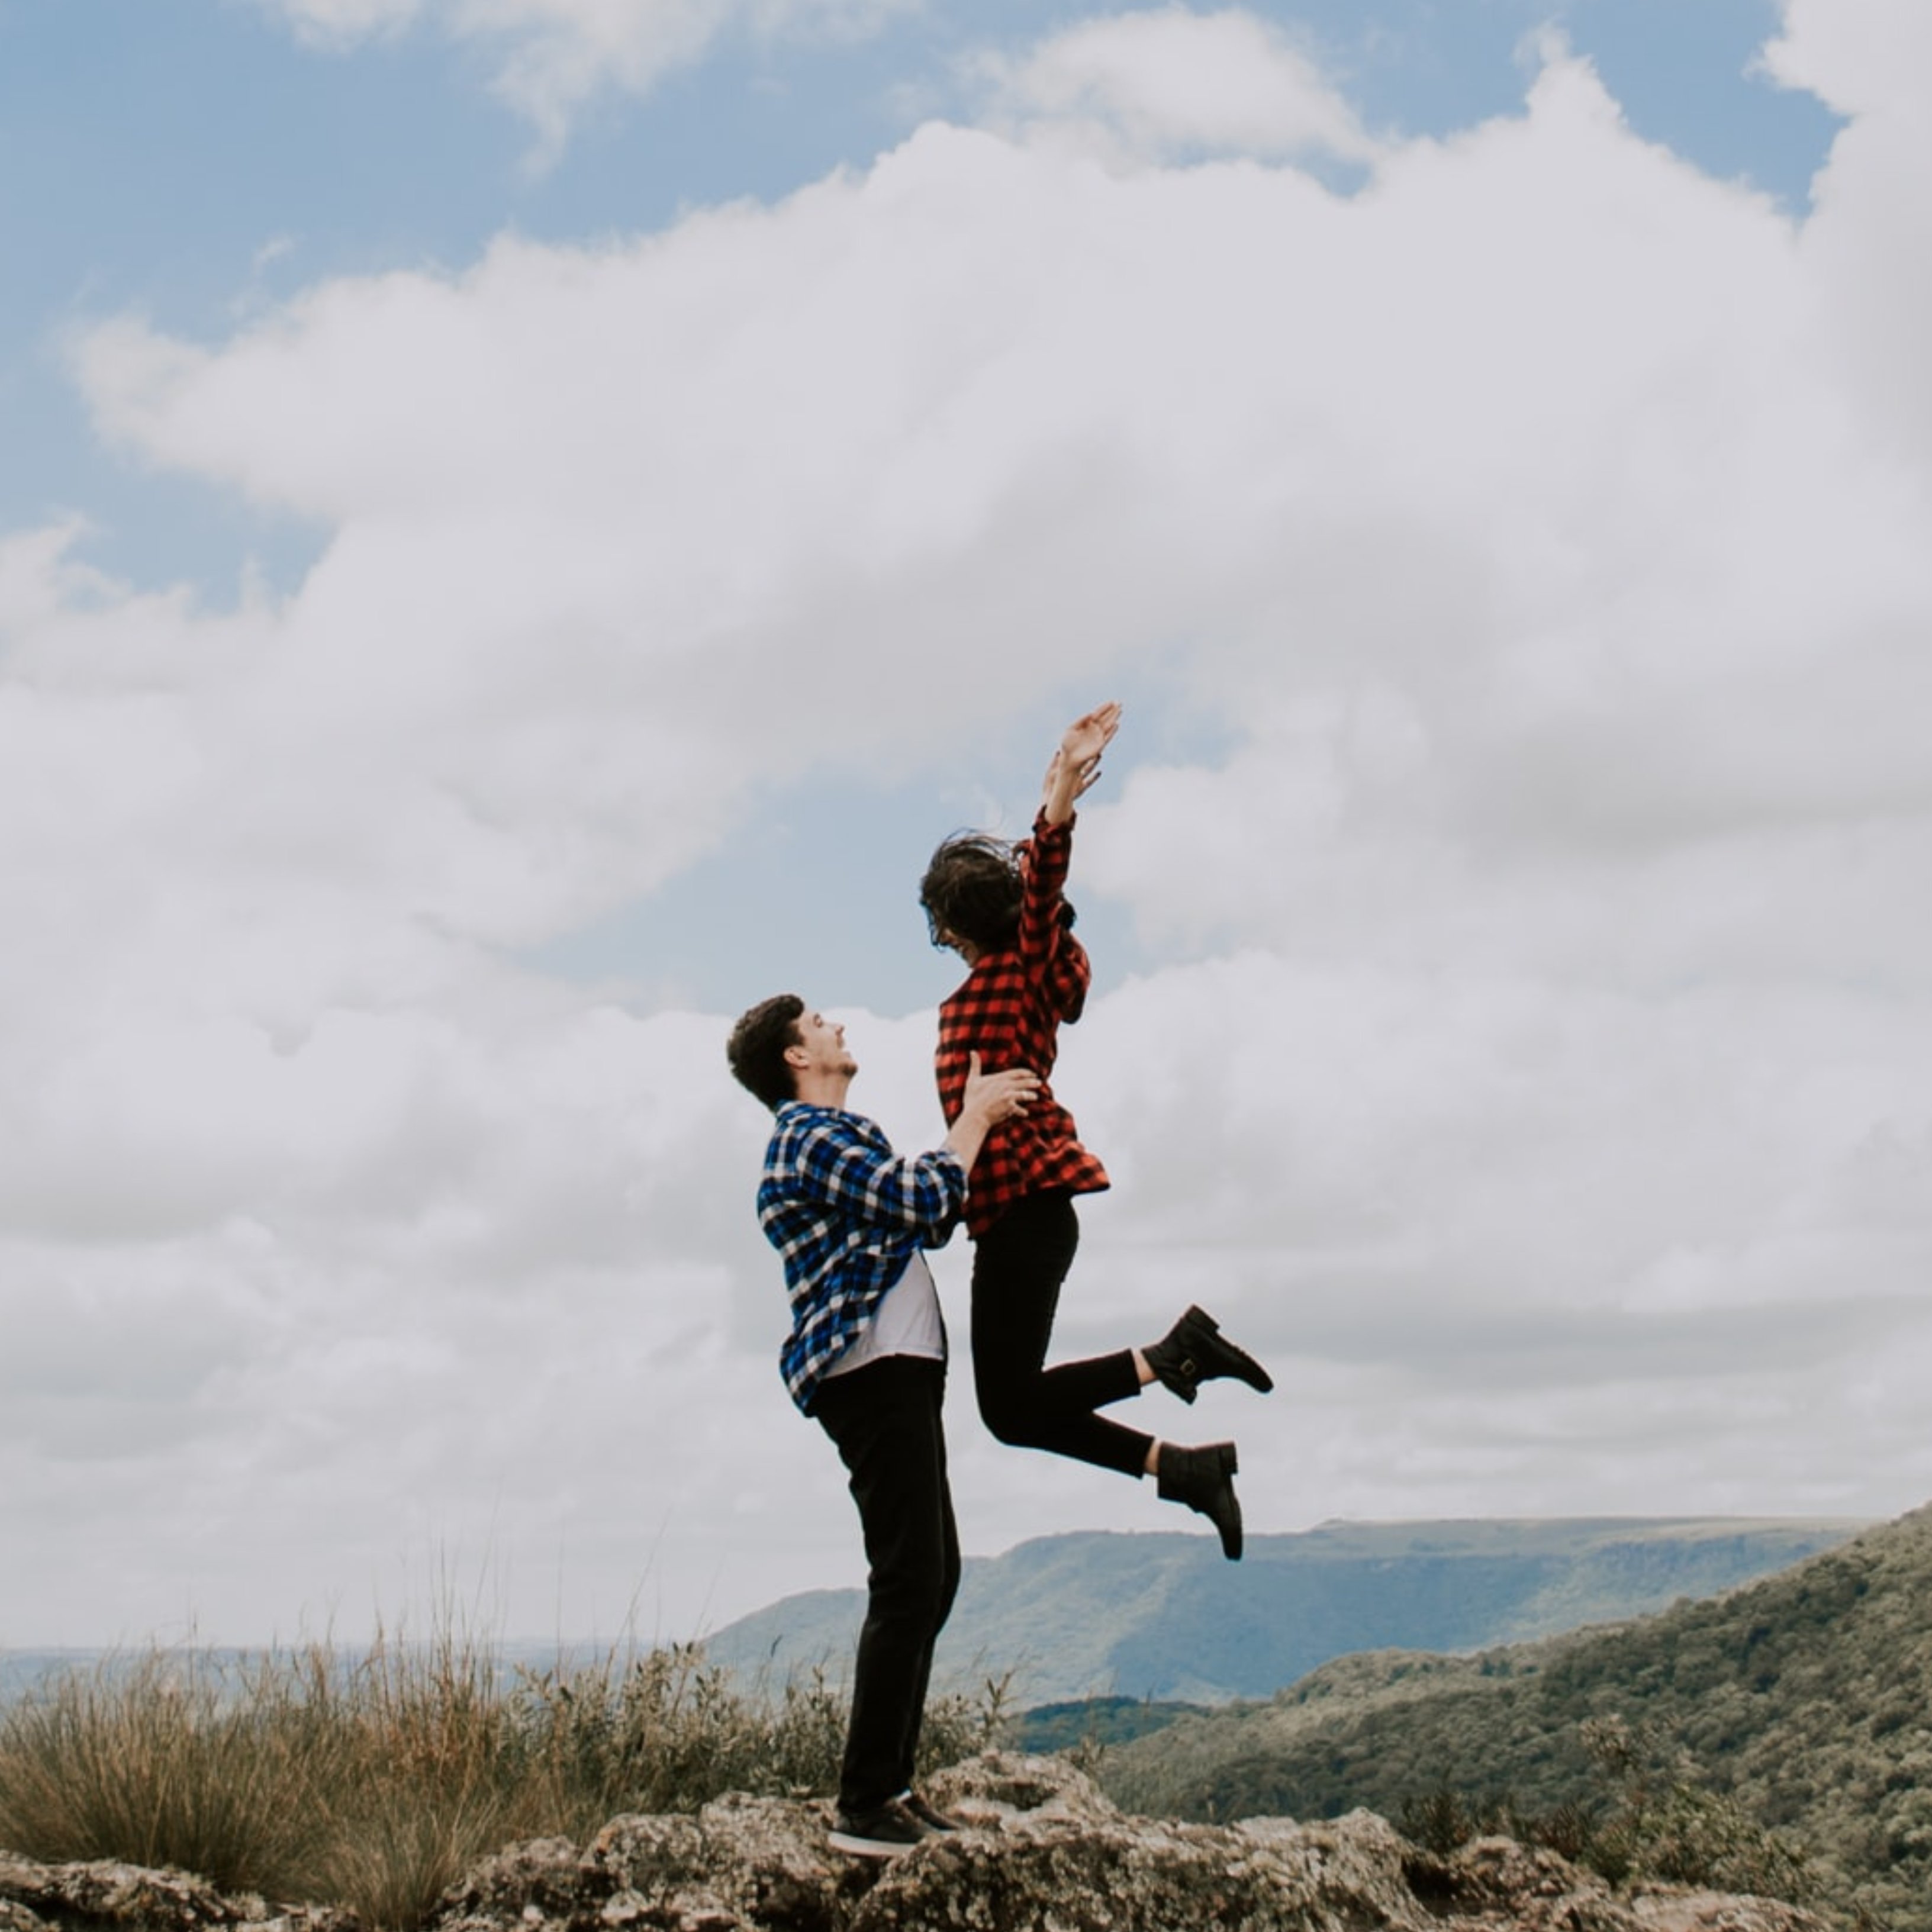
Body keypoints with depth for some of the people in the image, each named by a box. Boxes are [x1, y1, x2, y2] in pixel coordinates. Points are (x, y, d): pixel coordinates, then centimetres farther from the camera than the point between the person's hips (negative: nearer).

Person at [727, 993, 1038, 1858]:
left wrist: (976, 1116, 16)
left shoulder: (835, 1137, 24)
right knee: (908, 1584, -13)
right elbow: (925, 1202, -19)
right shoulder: (811, 1138, -10)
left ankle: (890, 1783, 18)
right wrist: (976, 1117, -4)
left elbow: (929, 1220, 24)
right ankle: (864, 1809, -11)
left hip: (899, 1376, 11)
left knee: (933, 1576, 13)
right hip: (872, 1375, -11)